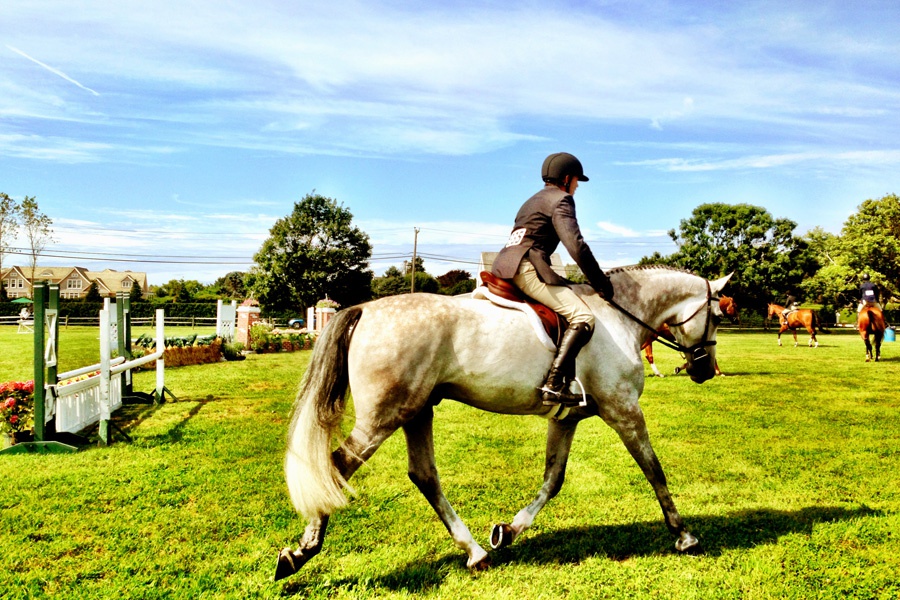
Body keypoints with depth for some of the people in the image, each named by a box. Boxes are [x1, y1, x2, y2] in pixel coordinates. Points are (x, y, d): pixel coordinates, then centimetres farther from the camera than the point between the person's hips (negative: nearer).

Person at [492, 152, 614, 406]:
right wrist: (601, 284, -5)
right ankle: (553, 385, -30)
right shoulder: (561, 199, 1)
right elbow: (576, 246, -12)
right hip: (527, 268, -10)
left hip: (503, 268, 10)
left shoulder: (533, 200, 29)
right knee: (583, 317, -18)